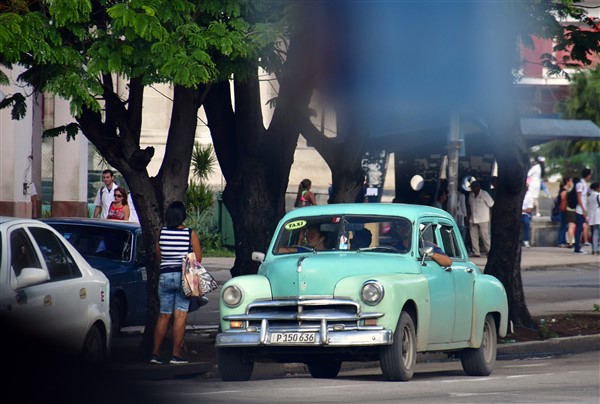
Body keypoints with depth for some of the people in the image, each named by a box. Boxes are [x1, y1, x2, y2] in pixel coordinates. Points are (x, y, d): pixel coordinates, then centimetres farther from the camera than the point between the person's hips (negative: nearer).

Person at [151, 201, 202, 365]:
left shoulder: (161, 233, 1)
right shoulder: (190, 234, -7)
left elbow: (158, 255, 11)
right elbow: (198, 258, -4)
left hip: (165, 276, 3)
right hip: (184, 276, -3)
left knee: (163, 315, 11)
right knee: (180, 316, -2)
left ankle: (155, 352, 10)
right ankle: (176, 354, -5)